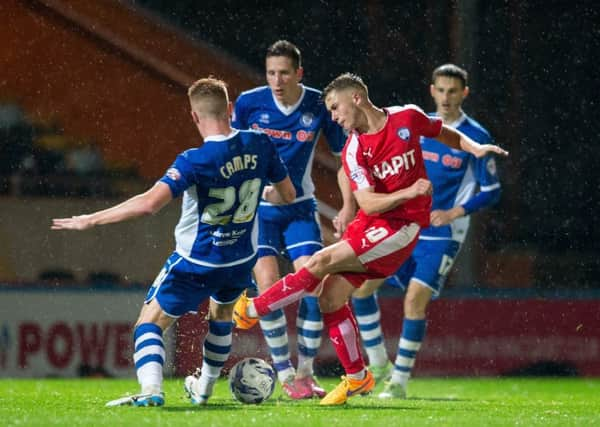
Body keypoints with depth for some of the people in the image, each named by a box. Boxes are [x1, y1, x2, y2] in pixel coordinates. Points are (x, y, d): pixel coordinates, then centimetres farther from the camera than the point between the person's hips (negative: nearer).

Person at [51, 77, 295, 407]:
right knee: (221, 313, 34)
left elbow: (150, 202, -34)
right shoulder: (259, 145, -10)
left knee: (150, 322, 5)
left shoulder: (195, 161, -24)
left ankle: (151, 390, -17)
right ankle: (204, 388, 44)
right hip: (242, 260, 5)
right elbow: (288, 194, 3)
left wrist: (90, 220, -27)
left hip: (196, 261, -5)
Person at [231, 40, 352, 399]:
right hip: (256, 208, -1)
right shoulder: (249, 103, -10)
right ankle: (285, 375, -3)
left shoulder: (319, 106, -8)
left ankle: (305, 373, 4)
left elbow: (344, 153, 5)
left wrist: (349, 206, 0)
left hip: (299, 207, 1)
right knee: (268, 286, -15)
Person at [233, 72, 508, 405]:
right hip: (369, 224, 5)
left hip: (402, 226, -5)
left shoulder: (407, 118, -5)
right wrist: (409, 192, -24)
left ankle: (253, 309, -4)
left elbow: (447, 134, 16)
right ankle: (356, 378, 11)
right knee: (331, 297, -4)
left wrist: (475, 148, -2)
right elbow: (368, 203, -10)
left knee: (321, 262, -18)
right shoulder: (353, 151, -1)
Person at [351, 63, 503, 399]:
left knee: (415, 300, -15)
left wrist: (453, 213, -16)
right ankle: (378, 365, 11)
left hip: (441, 236, -5)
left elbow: (491, 192, -6)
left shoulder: (476, 138, -8)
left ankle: (400, 380, -3)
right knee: (361, 284, -3)